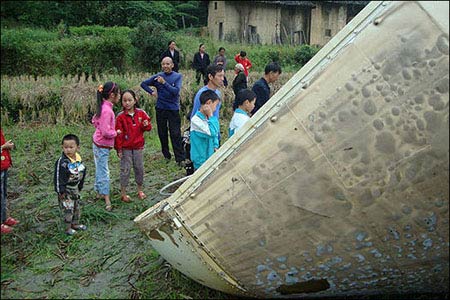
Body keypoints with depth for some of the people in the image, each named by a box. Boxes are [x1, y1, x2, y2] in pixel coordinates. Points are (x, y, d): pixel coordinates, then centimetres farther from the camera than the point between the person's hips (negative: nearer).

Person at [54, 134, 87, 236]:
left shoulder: (79, 159, -2)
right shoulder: (62, 162, -23)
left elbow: (82, 173, 11)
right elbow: (58, 177, -21)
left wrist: (80, 186, 14)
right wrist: (61, 191, -20)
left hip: (75, 188, 7)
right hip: (66, 190, -7)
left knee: (77, 206, 19)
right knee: (68, 208, -4)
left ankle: (75, 224, 37)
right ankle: (68, 228, 11)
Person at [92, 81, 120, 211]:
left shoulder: (103, 107, 4)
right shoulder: (107, 110, -26)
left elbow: (94, 121, 18)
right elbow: (106, 132, -27)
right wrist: (116, 133, -11)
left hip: (98, 143, 10)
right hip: (102, 145, -10)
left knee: (100, 169, 20)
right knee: (104, 171, -2)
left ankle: (99, 192, 34)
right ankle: (106, 198, 5)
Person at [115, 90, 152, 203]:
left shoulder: (141, 113, -1)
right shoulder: (120, 116, -8)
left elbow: (148, 127, 9)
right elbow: (119, 133, -9)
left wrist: (146, 125, -16)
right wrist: (119, 149, -10)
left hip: (138, 147, 3)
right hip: (126, 149, -3)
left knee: (139, 168, 12)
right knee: (125, 170, 3)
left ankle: (140, 190, 27)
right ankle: (123, 193, 13)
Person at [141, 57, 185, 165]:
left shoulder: (178, 76, -1)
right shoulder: (158, 76, 4)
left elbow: (176, 91, -15)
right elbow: (143, 83, 13)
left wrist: (164, 83, -21)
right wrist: (151, 92, 1)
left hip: (173, 109, -3)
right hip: (160, 108, 3)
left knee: (175, 134, -7)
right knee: (162, 133, 10)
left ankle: (180, 158, -4)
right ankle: (166, 155, 25)